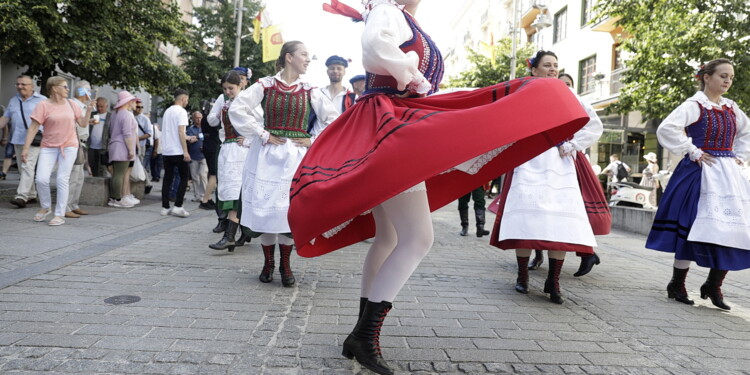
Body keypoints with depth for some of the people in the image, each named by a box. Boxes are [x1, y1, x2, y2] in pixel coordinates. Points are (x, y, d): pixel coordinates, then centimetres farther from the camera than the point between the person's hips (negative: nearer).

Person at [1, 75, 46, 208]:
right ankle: (31, 195, 19)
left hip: (34, 140, -7)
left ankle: (21, 196, -20)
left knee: (27, 167, -16)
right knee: (22, 168, 9)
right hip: (17, 139, 7)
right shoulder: (13, 101, 17)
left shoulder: (41, 100, 0)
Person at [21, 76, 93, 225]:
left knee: (62, 180, -2)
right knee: (41, 179, -8)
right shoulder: (43, 105, -4)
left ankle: (60, 215, 5)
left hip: (69, 146, 1)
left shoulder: (71, 104, 7)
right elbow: (33, 128, -6)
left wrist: (88, 109, -3)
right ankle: (46, 207, 19)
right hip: (49, 147, -1)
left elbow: (83, 124, 11)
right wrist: (26, 148, -10)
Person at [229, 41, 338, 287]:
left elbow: (332, 119, 9)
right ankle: (268, 262, 17)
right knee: (266, 206, 2)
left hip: (296, 156, 1)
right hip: (268, 155, -1)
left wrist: (313, 141, 1)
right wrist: (262, 135, -8)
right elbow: (237, 109, -6)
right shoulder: (265, 85, 0)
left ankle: (285, 264, 13)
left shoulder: (309, 91, 6)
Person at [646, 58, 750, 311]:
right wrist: (692, 152, -15)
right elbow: (666, 129, -20)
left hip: (729, 175, 7)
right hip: (700, 174, -7)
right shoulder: (695, 105, -6)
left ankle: (713, 285, 14)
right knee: (694, 229, -7)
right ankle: (676, 285, 6)